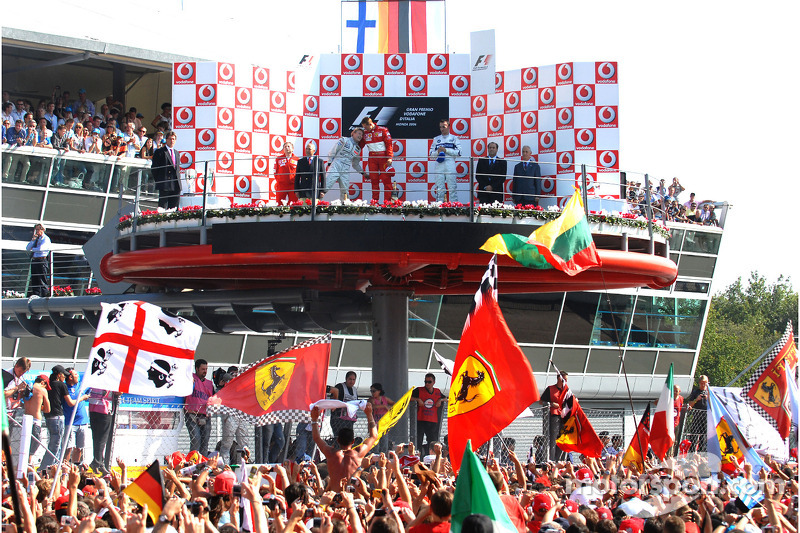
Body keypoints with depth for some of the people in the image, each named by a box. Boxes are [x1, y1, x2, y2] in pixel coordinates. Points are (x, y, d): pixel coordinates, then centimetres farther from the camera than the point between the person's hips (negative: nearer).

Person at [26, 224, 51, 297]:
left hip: (41, 261, -8)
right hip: (34, 261, 8)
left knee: (42, 280, -9)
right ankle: (36, 295, 8)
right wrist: (32, 240, 1)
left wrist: (32, 249, 1)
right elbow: (27, 248, 14)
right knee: (34, 280, 6)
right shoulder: (36, 238, 20)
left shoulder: (46, 239, -3)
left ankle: (44, 295, -9)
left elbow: (40, 249, -16)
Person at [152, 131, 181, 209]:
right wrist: (157, 181, -6)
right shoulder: (159, 152, 2)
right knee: (163, 205, -8)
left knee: (174, 205, 2)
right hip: (164, 184, -6)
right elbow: (154, 168, -1)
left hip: (176, 185, 6)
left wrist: (178, 180, 11)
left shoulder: (177, 153, 21)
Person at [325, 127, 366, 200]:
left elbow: (355, 164, 30)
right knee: (327, 185, -17)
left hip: (345, 171, 5)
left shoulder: (358, 149, 21)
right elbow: (332, 151, 3)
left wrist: (362, 172, 21)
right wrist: (329, 163, -3)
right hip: (335, 166, -5)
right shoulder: (344, 140, 6)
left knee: (344, 191, -1)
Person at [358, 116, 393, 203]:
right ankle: (375, 199, 7)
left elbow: (389, 144, -4)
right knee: (374, 179, 2)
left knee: (386, 179, -5)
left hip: (383, 157, -3)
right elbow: (360, 145, 16)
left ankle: (387, 199, -4)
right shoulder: (364, 133, 8)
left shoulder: (383, 130, -3)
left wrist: (389, 157, -11)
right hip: (372, 158, 3)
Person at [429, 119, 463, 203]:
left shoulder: (454, 138, 10)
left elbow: (458, 152, -1)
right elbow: (431, 153, 15)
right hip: (438, 166, 3)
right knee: (439, 189, 0)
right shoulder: (436, 139, 18)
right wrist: (437, 152, -5)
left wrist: (446, 150, -8)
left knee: (452, 188, -7)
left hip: (450, 166, -3)